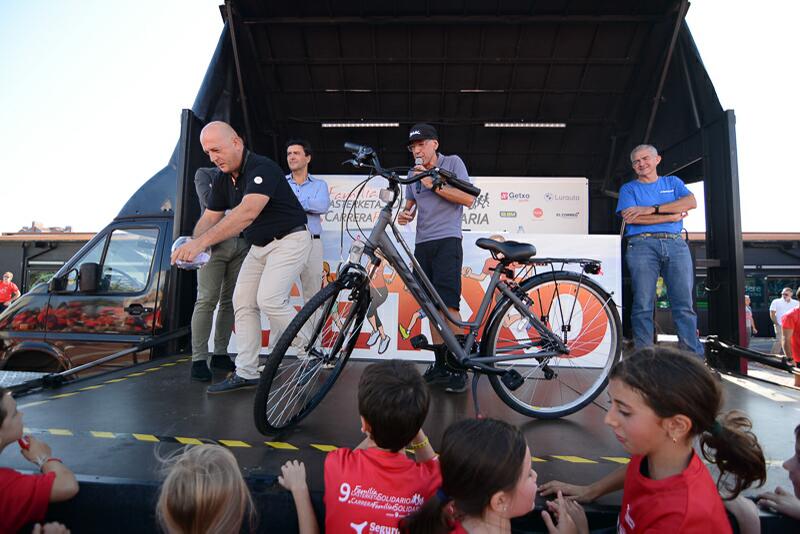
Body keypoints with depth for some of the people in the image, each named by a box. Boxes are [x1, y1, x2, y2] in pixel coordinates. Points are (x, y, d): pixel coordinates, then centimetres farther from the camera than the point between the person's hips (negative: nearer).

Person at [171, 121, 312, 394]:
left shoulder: (262, 168, -24)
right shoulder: (221, 178, 3)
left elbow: (247, 212, -39)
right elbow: (210, 216, 4)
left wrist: (201, 242, -44)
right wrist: (191, 245, -17)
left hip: (289, 240, -9)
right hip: (258, 246, 9)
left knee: (270, 300, -21)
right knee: (243, 302, 4)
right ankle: (246, 373, 11)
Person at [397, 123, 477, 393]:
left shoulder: (453, 163, 2)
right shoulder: (413, 173, 17)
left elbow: (469, 198, -8)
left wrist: (433, 184, -13)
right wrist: (404, 213, 0)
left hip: (446, 241, -6)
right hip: (422, 244, 6)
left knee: (447, 305, -16)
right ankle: (441, 365, 16)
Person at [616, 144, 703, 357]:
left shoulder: (672, 182, 23)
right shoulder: (629, 188, 15)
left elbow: (691, 202, 3)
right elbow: (630, 218, -4)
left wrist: (652, 209, -7)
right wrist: (672, 216, -2)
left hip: (676, 244, 2)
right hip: (642, 245, -2)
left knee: (684, 305, -4)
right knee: (643, 305, -8)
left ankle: (694, 358, -2)